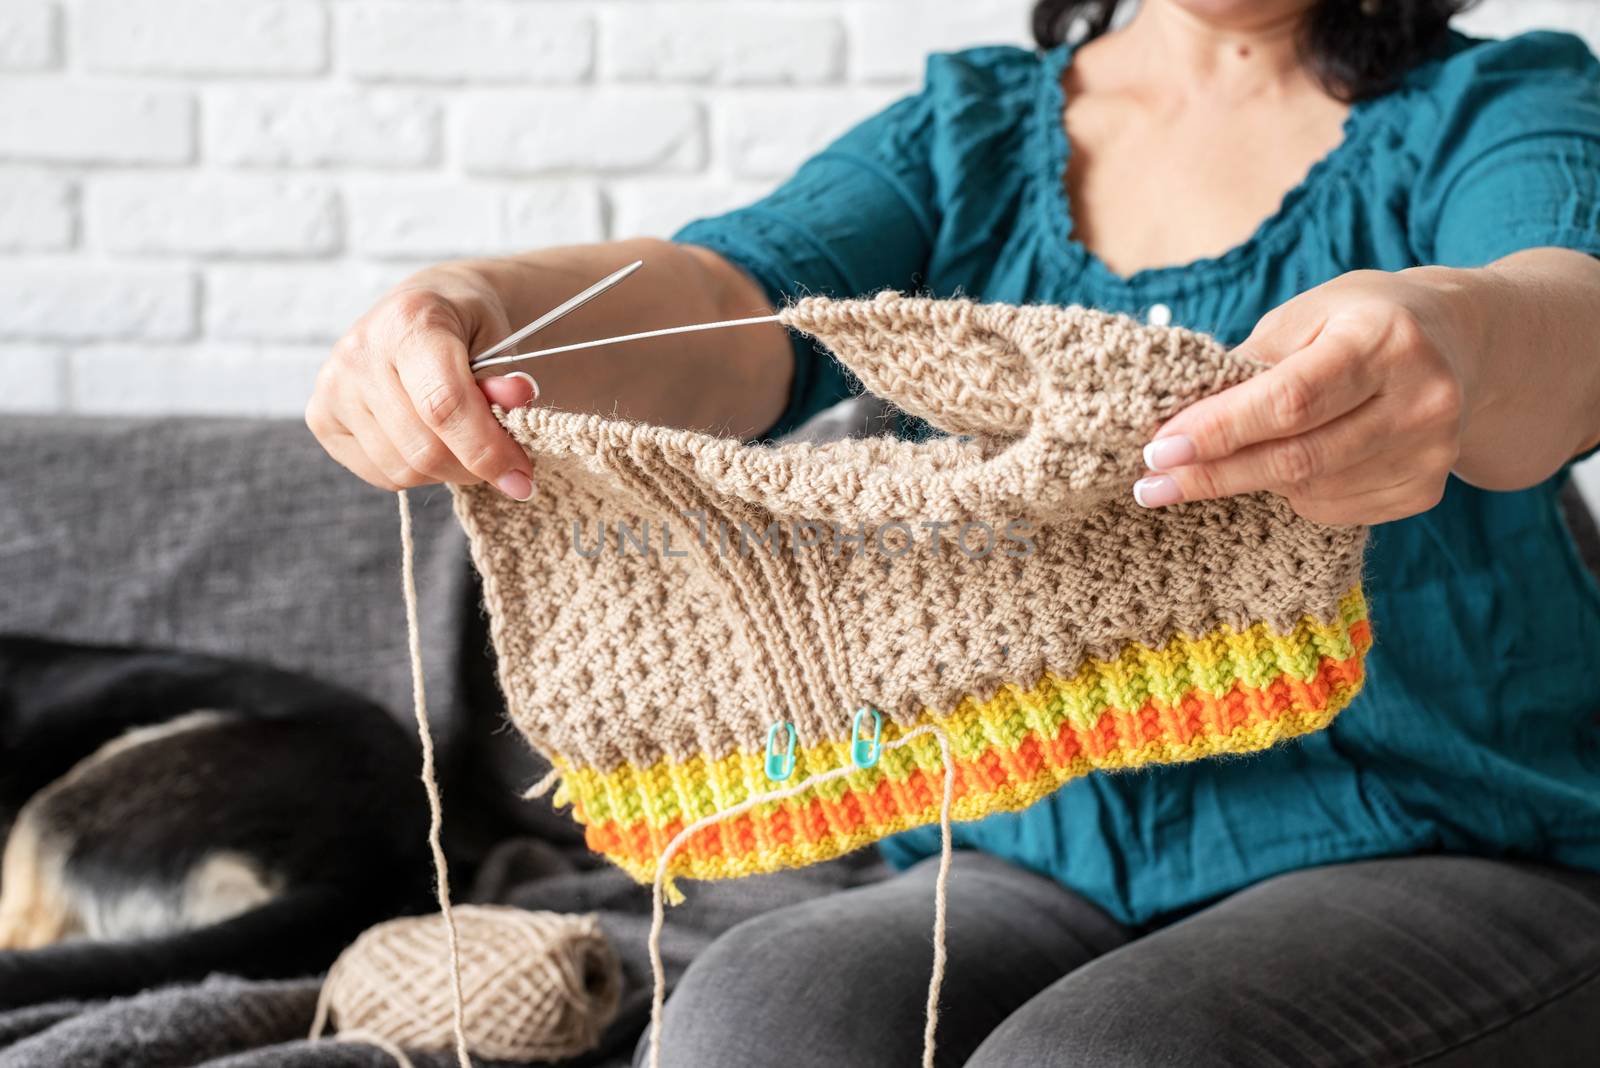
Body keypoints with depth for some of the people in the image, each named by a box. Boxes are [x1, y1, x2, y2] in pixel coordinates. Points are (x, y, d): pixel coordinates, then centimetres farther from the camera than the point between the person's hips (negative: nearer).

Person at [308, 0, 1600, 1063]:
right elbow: (729, 306, -11)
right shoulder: (967, 131, 10)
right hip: (1040, 866, 3)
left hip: (1440, 866, -2)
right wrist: (470, 307, -34)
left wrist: (1461, 342, -50)